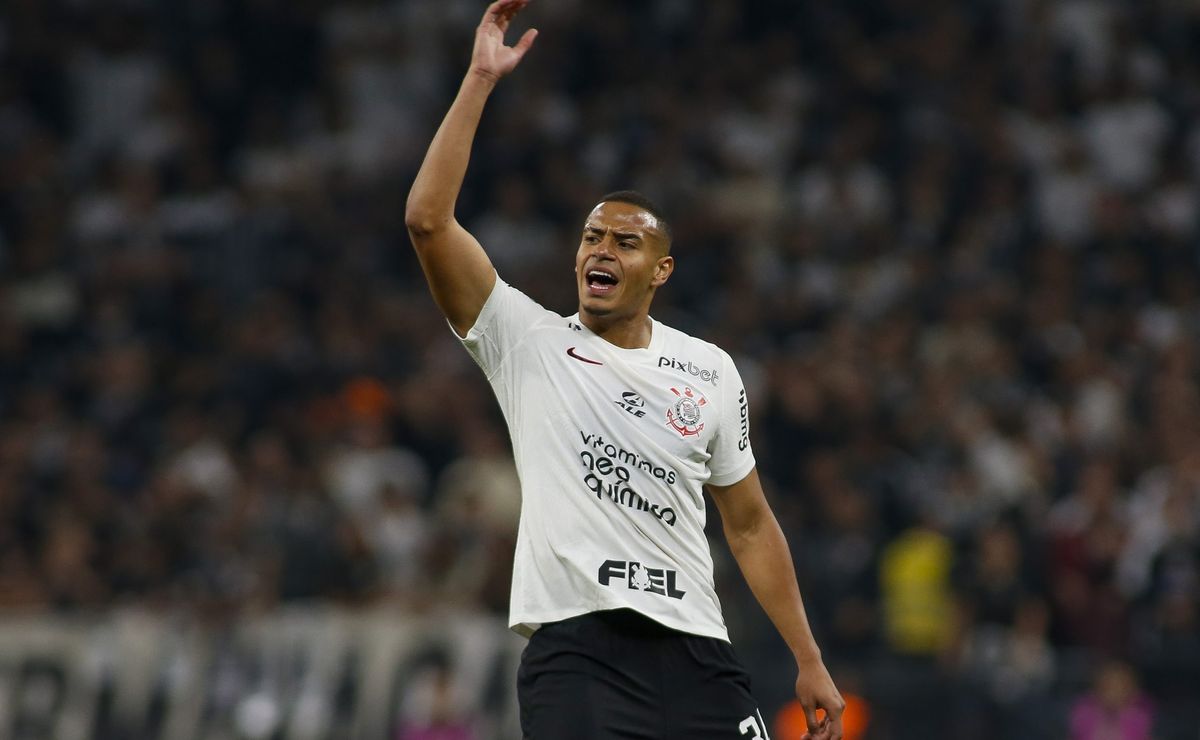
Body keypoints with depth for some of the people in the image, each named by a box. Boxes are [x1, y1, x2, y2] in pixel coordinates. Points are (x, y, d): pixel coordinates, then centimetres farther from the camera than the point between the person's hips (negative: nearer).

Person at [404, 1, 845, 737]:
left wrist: (810, 662, 15)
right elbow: (428, 220, -7)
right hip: (575, 646, -3)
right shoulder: (528, 341, 5)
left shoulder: (710, 371, 13)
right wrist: (481, 80, -9)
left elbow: (749, 524, 19)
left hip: (694, 649, 3)